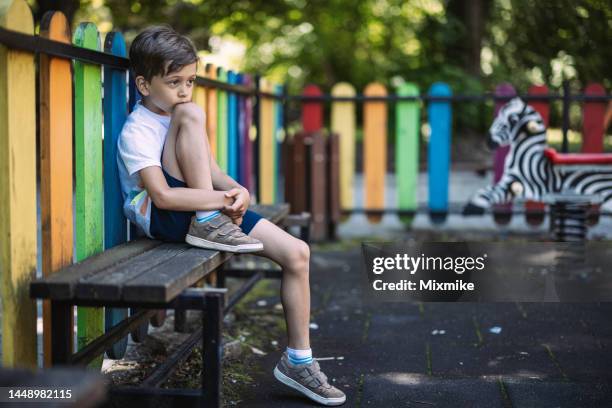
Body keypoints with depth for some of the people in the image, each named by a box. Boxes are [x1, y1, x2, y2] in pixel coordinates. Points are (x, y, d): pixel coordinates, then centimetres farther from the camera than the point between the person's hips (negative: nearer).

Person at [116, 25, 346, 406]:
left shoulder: (180, 118, 15)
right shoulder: (136, 131, -12)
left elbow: (214, 173, 10)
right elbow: (162, 196, -24)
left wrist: (236, 191, -13)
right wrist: (223, 199, -27)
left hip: (208, 209, 8)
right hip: (162, 218, -7)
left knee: (298, 252, -8)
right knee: (191, 115, -25)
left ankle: (298, 360, 4)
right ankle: (208, 225, -23)